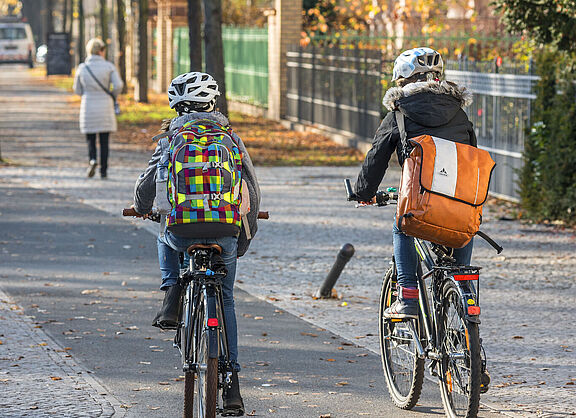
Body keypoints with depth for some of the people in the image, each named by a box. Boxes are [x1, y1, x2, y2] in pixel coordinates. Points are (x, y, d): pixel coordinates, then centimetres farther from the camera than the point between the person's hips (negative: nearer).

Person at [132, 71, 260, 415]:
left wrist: (142, 209, 32)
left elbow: (147, 184, 8)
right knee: (225, 301, 17)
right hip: (225, 234, 1)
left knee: (167, 239, 37)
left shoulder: (172, 137, 7)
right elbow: (253, 191, 12)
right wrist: (246, 237, 24)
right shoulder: (231, 138, 12)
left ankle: (172, 298, 14)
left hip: (184, 233, -1)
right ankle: (232, 386, 11)